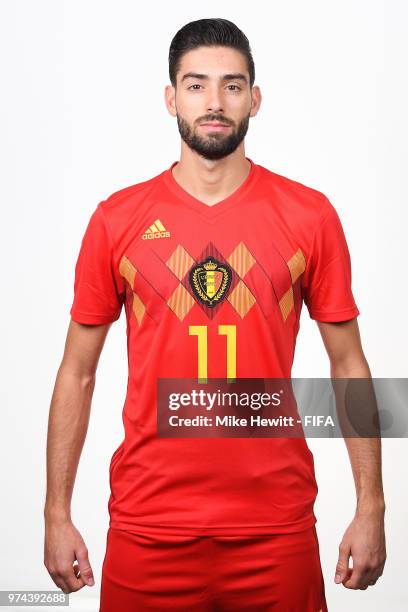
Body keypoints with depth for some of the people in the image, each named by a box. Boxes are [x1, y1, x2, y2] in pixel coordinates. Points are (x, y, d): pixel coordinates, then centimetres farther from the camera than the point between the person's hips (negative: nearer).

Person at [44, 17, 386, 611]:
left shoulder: (310, 215, -1)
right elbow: (77, 373, 4)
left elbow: (348, 364, 4)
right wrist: (57, 515, 3)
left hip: (277, 528, 0)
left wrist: (371, 508, 1)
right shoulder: (116, 219, -1)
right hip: (148, 530, 0)